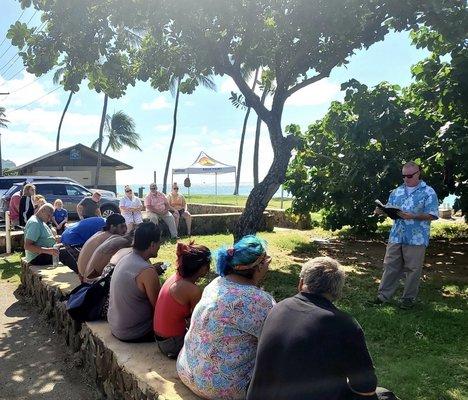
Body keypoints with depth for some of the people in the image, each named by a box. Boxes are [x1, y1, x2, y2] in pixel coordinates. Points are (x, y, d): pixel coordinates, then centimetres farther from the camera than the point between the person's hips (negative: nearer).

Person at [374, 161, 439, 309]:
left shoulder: (428, 192, -3)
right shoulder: (397, 192, 12)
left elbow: (432, 215, -9)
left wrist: (413, 216, -23)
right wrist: (381, 211, -7)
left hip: (416, 239, -4)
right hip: (396, 236, 4)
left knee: (413, 269, 6)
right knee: (390, 266, 8)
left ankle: (409, 298, 20)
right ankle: (384, 294, 17)